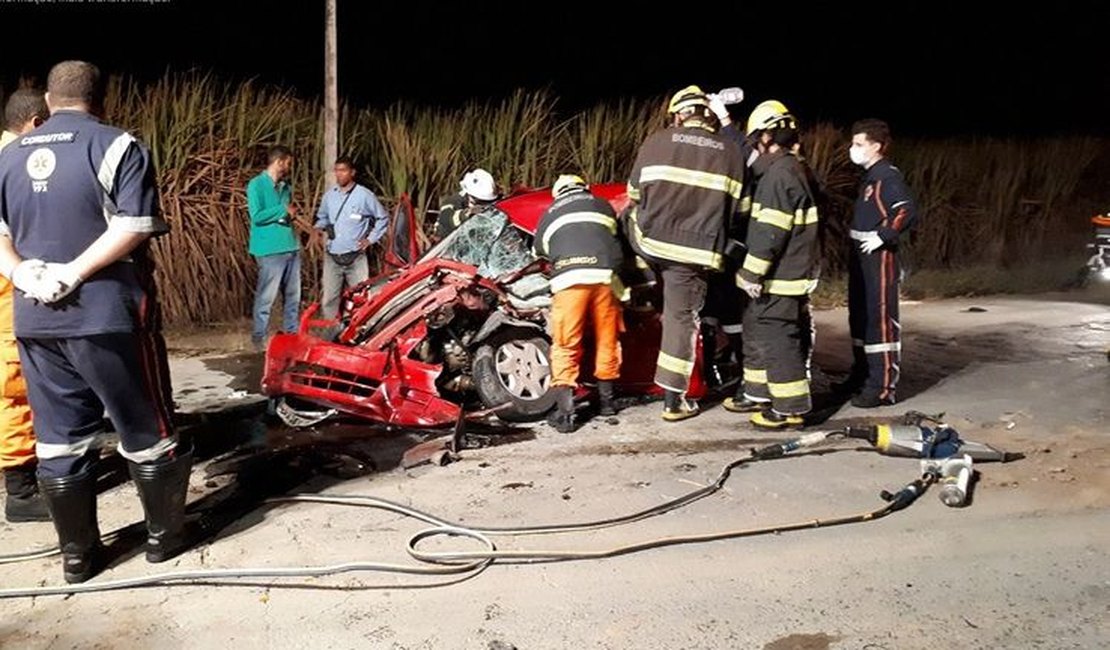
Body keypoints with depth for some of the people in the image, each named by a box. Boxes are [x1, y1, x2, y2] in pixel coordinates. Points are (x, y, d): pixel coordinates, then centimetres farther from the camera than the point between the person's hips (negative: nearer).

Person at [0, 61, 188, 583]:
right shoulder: (117, 146, -6)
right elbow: (135, 226, -19)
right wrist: (75, 272, -17)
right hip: (108, 315, -5)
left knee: (58, 439, 12)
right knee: (146, 429, 9)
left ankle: (77, 553, 20)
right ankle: (164, 535, 20)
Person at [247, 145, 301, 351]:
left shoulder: (285, 186, 17)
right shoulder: (256, 185, -6)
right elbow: (257, 216, -15)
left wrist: (291, 213, 6)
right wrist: (283, 210, -9)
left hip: (291, 247, 8)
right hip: (270, 249, -7)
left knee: (293, 296, 11)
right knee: (266, 297, -4)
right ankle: (259, 338, 5)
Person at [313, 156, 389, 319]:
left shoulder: (364, 195, -2)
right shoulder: (329, 195, 10)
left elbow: (383, 218, 6)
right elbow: (322, 217, 25)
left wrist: (371, 239, 0)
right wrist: (319, 227, 4)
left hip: (355, 258, -3)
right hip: (332, 257, 3)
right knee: (328, 298, 4)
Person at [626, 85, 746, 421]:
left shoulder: (656, 142, 1)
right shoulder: (731, 152, 6)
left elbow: (634, 194, 10)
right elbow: (734, 209, 10)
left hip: (650, 240, 0)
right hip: (695, 252, 0)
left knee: (630, 217, 33)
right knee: (681, 320, 8)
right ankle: (674, 401, 13)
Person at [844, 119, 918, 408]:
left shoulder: (888, 176, -14)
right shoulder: (870, 176, 16)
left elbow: (907, 212, -26)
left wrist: (882, 237, -21)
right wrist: (856, 237, 14)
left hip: (878, 256, -10)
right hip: (860, 255, 10)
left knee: (880, 318, -7)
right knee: (860, 316, 16)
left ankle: (883, 386, -2)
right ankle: (861, 377, 28)